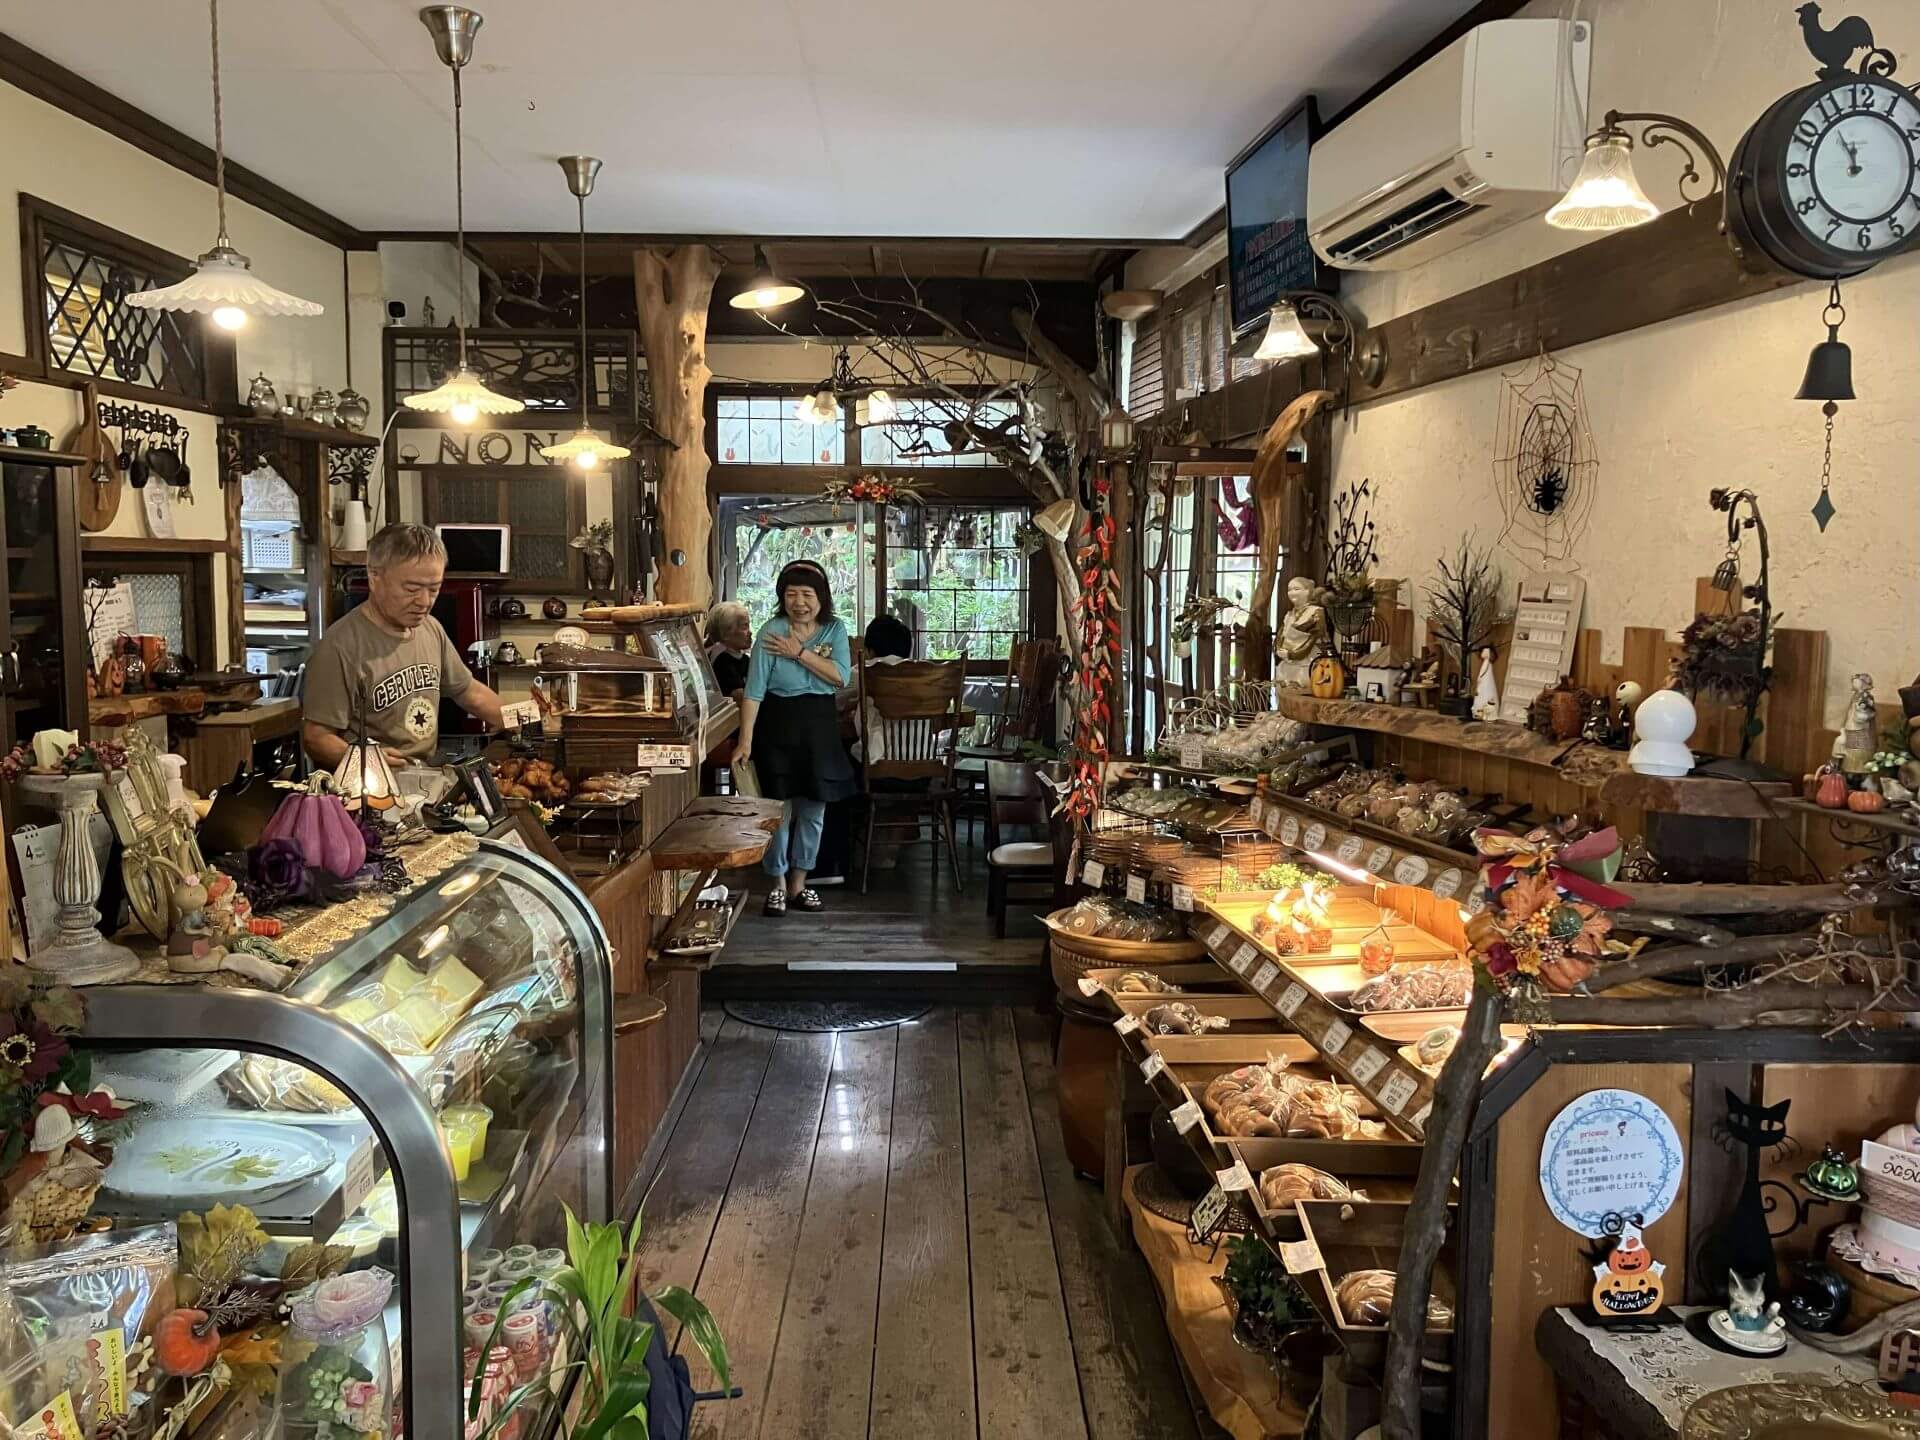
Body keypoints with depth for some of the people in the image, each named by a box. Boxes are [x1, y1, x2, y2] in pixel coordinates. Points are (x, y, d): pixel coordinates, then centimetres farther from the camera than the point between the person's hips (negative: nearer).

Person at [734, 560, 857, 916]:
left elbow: (840, 676, -13)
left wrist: (799, 653, -19)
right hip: (779, 726, -4)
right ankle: (778, 884, 17)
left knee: (813, 811, 10)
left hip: (820, 727, 4)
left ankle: (798, 884, 23)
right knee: (780, 810, 1)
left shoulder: (835, 630, 2)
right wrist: (745, 741, -20)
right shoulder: (771, 632, -10)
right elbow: (755, 690, -14)